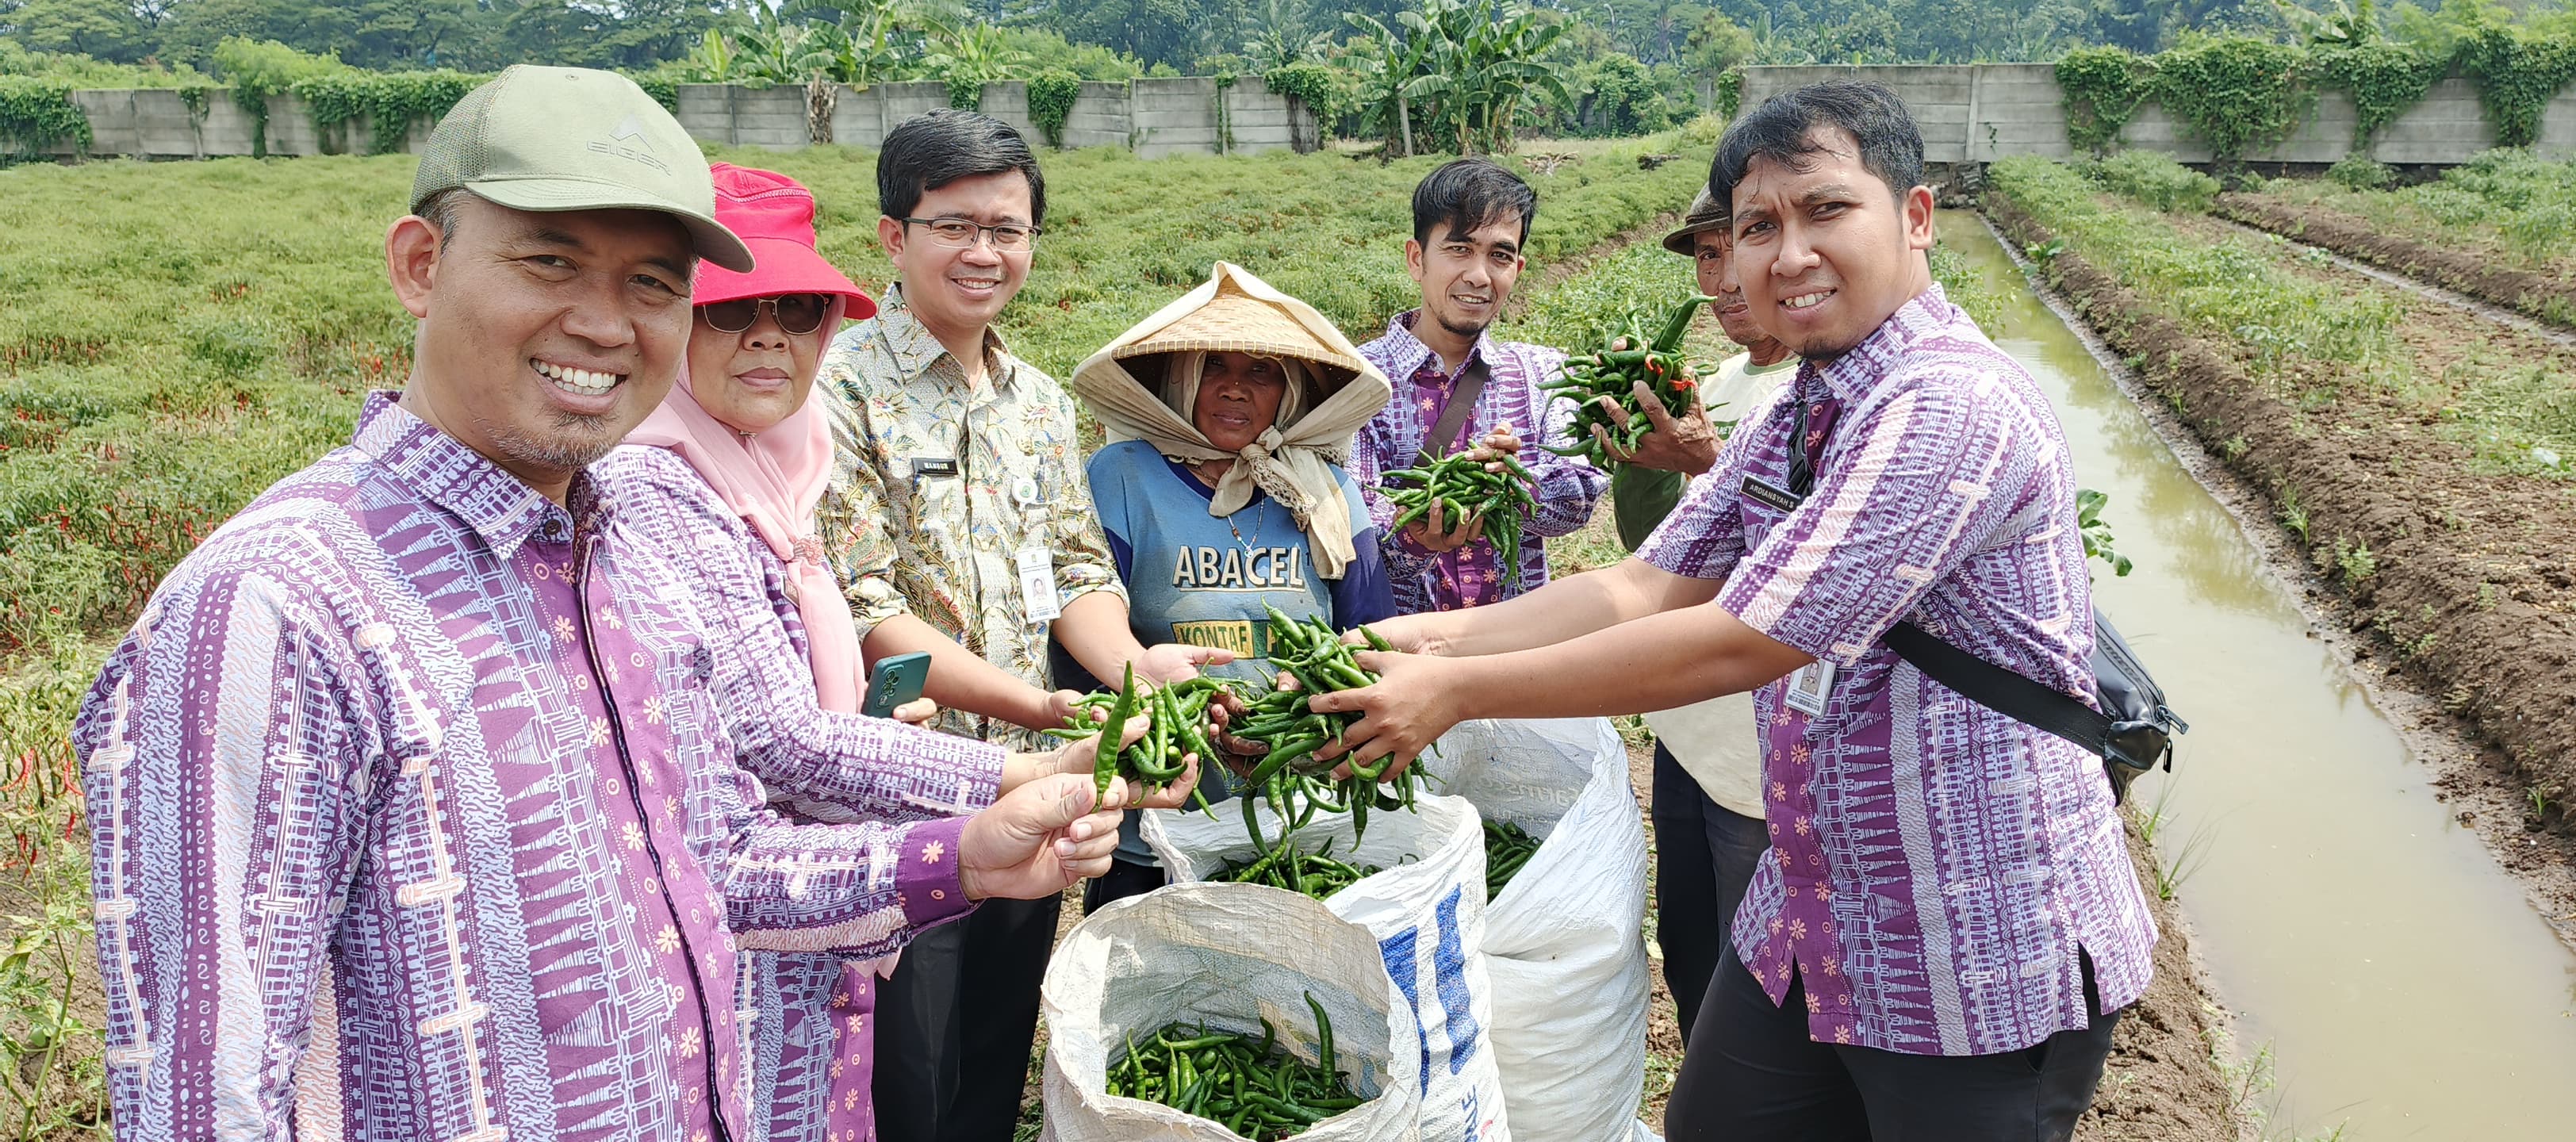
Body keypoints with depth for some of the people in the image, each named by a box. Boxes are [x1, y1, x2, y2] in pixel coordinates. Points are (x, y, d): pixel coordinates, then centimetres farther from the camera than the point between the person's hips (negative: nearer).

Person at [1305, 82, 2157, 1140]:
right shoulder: (1786, 424, 7)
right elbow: (1645, 589, 2)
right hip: (1808, 925, 8)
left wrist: (1459, 689, -21)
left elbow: (1734, 644, -26)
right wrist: (1434, 637, -10)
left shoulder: (1949, 409, -24)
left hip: (1987, 962, -8)